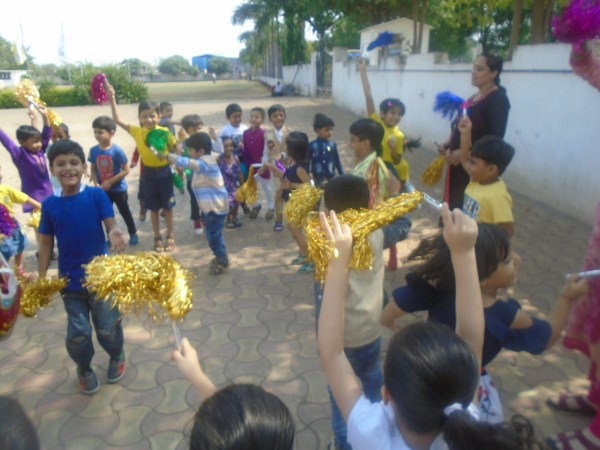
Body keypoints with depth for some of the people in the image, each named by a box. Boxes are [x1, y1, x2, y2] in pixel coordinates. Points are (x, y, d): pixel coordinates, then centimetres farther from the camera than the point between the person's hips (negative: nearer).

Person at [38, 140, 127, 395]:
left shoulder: (96, 195, -10)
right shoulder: (49, 204, -3)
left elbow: (111, 225, -15)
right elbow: (46, 242, 4)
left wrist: (115, 234, -40)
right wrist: (42, 277, 3)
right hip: (69, 279, 2)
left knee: (107, 327, 9)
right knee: (77, 333, 8)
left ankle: (117, 357, 41)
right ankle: (84, 369, 38)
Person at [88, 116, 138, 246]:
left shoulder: (117, 150, -20)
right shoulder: (93, 150, -7)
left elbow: (126, 170, -17)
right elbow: (93, 169, 4)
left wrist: (110, 182, -21)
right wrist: (96, 184, -12)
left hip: (118, 189, -4)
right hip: (103, 190, 4)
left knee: (124, 212, 11)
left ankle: (133, 234, 29)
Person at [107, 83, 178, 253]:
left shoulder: (165, 132, -9)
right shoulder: (137, 131, -4)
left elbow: (174, 151, 0)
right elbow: (118, 120, -6)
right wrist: (112, 99, -14)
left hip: (164, 171, -1)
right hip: (148, 173, 2)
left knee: (167, 206, 11)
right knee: (153, 208, 11)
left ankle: (170, 236, 25)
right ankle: (157, 238, 25)